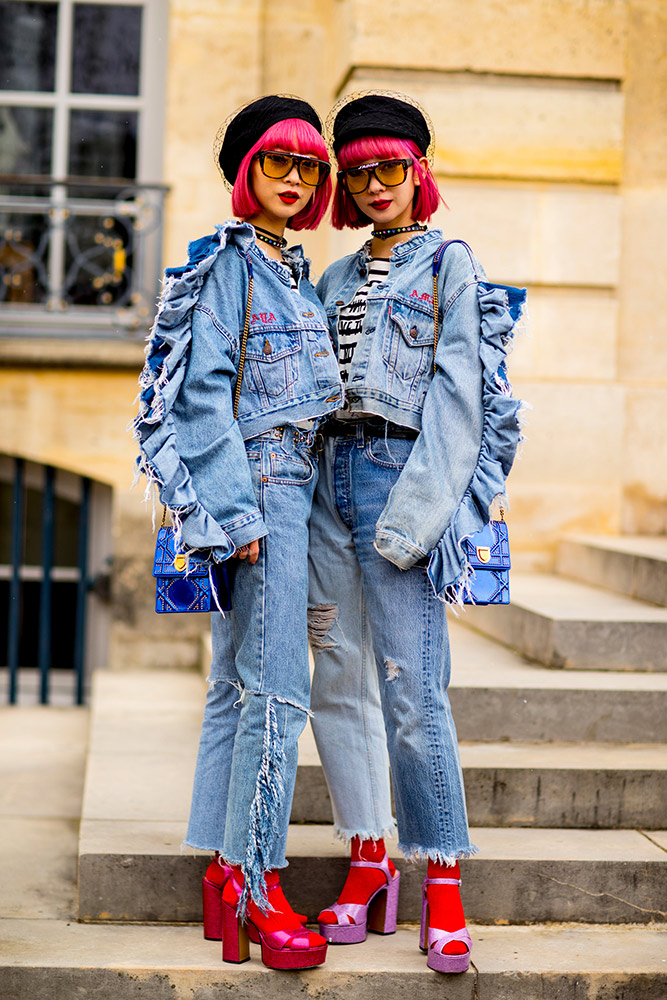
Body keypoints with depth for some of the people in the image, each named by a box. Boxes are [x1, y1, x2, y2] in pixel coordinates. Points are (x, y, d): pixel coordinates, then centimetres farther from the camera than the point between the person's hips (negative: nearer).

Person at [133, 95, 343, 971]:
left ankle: (226, 869, 15)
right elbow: (204, 393, -14)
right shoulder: (226, 263, -6)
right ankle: (258, 884, -4)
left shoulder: (298, 274, 20)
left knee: (237, 684, 9)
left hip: (292, 486, 9)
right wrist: (239, 507, -19)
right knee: (276, 687, -10)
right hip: (256, 484, -9)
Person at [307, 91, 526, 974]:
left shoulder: (452, 266, 3)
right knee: (338, 678, 4)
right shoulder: (338, 280, 21)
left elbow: (457, 394, -7)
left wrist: (416, 507, -16)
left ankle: (443, 885, -4)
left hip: (403, 471, -6)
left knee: (411, 686, -11)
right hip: (331, 474, 6)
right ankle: (370, 867, 13)